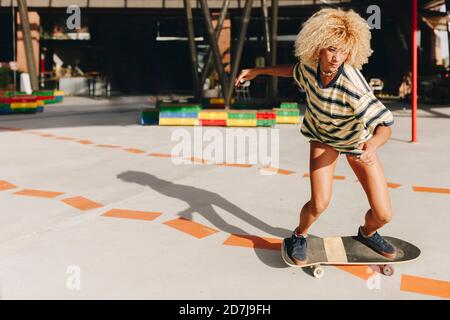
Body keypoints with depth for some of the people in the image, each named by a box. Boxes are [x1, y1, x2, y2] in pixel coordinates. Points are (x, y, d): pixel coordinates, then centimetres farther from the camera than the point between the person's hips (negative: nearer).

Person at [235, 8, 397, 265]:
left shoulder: (352, 84, -37)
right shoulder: (310, 65, -23)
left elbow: (385, 125, -35)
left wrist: (372, 146, -56)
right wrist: (258, 71, 5)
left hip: (357, 140, -1)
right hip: (323, 137, 2)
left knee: (384, 215, -3)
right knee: (319, 203, -18)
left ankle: (367, 233, 34)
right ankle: (300, 235, 16)